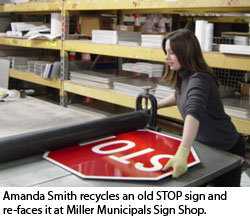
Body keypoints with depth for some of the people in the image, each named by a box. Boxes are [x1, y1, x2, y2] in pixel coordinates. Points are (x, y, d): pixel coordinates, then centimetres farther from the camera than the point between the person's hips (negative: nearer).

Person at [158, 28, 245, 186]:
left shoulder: (199, 79, -28)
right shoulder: (185, 76, -2)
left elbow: (194, 113, -46)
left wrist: (182, 153, -59)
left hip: (226, 150, -8)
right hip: (205, 146, 8)